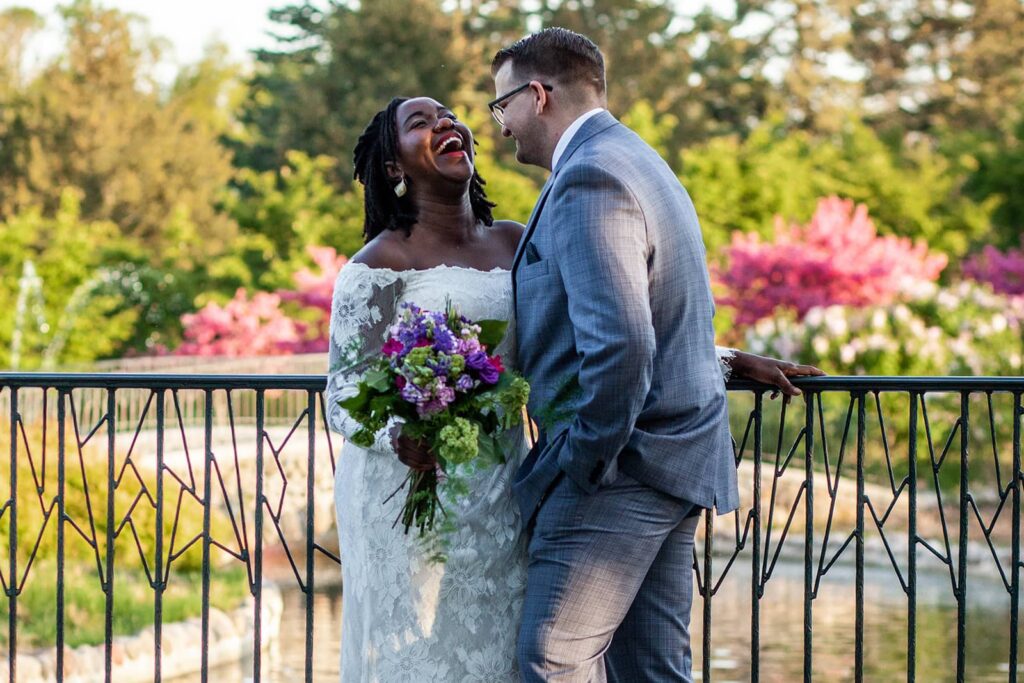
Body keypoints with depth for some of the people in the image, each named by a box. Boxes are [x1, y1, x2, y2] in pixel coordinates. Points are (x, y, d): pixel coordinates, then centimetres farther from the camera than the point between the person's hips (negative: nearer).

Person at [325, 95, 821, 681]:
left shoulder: (515, 244, 11)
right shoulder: (379, 265, -4)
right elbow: (345, 393, -6)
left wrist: (732, 361, 13)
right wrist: (400, 436, -28)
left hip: (499, 495, 5)